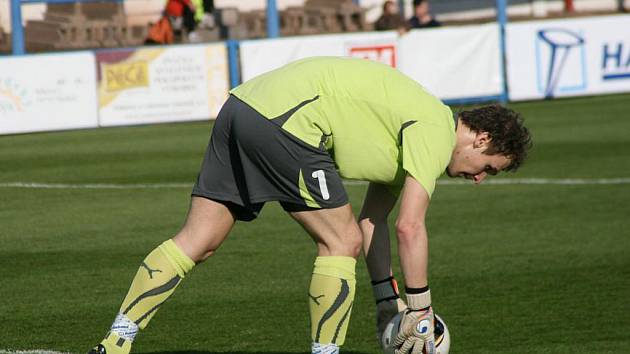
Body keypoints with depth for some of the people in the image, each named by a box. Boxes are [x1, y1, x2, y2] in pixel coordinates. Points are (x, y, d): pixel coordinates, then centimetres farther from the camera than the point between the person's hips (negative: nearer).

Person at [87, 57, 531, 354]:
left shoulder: (411, 131, 25)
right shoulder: (436, 132, -4)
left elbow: (373, 219, 29)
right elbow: (409, 227, -11)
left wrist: (388, 298, 28)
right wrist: (419, 310, -3)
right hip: (285, 120, -10)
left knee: (197, 241, 5)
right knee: (341, 242, 0)